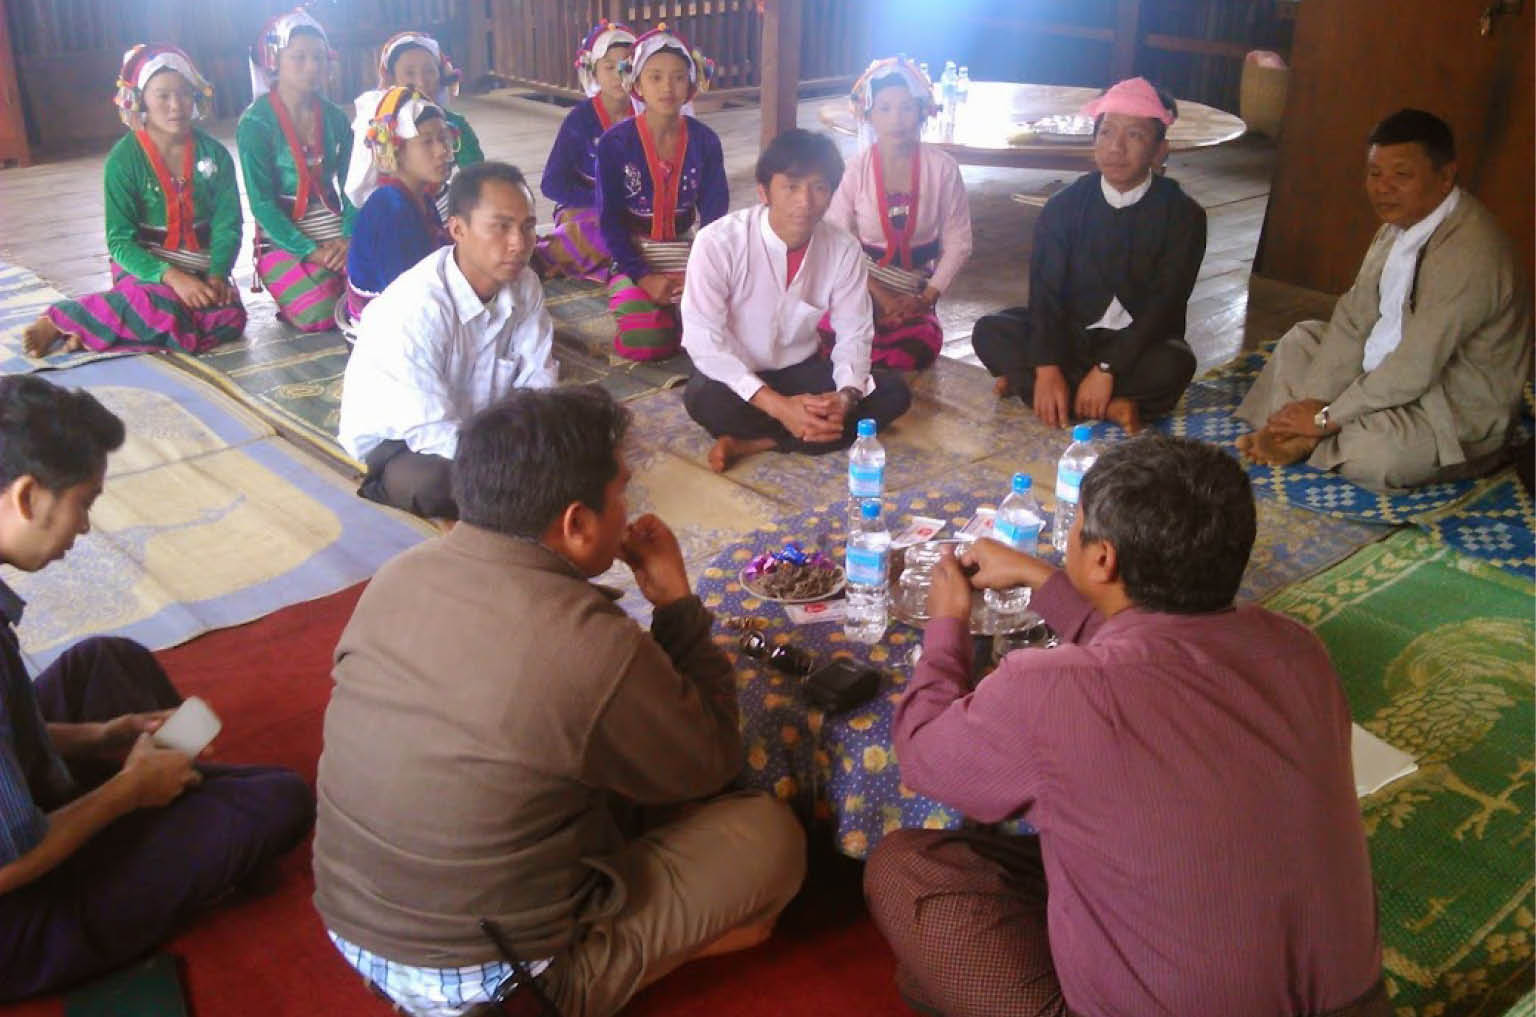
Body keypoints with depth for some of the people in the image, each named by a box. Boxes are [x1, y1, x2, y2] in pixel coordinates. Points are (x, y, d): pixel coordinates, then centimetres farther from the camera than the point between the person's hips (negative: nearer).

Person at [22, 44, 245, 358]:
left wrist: (217, 275, -21)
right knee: (162, 311, -37)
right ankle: (60, 320, -12)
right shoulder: (124, 159, -6)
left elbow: (227, 225, -2)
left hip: (201, 267, 4)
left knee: (229, 318, -29)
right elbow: (120, 240, -9)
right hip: (144, 265, -3)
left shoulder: (214, 154, 2)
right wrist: (170, 276, -26)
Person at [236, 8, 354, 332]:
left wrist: (348, 238, -15)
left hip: (333, 227, 4)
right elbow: (261, 203, -12)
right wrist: (311, 251, -19)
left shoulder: (333, 117, 6)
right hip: (283, 235, -4)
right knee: (321, 315, -25)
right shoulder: (255, 123, -8)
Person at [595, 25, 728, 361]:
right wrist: (642, 276, -19)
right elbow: (610, 220, -8)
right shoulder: (615, 143, -10)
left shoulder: (705, 141, -4)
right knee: (645, 342, -25)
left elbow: (714, 216, -1)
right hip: (633, 257, -2)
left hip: (685, 252, 2)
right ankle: (631, 298, 10)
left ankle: (668, 309, 10)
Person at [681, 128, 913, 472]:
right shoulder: (718, 242, -23)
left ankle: (751, 443, -20)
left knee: (893, 393, -17)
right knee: (706, 400, -38)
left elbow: (855, 334, -7)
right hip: (735, 377, -4)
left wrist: (845, 398, -30)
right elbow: (704, 340, -27)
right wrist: (778, 406, -36)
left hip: (801, 371, 5)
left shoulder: (845, 249, -11)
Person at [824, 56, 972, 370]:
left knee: (919, 348, -29)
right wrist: (880, 296, -14)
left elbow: (958, 244, 0)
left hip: (912, 294, 2)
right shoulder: (856, 169, -5)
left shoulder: (943, 168, -3)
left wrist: (925, 299, -10)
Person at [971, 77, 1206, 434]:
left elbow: (1164, 303, -16)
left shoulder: (1183, 215, -8)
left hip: (1139, 343, -2)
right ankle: (1110, 406, -26)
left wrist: (1107, 369, -27)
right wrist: (1047, 368, -27)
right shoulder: (1064, 207, -3)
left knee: (1174, 365, -35)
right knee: (990, 332, -21)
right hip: (1070, 336, 2)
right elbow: (1045, 290, -12)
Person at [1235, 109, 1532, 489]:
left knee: (1371, 456, -35)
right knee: (1300, 340, 13)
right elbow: (1354, 318, 0)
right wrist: (1314, 400, -9)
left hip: (1460, 410, -9)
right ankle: (1301, 432, -5)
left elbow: (1415, 368, -29)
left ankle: (1307, 442, -4)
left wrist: (1327, 418, -21)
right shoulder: (1400, 222, -1)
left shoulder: (1469, 251, -29)